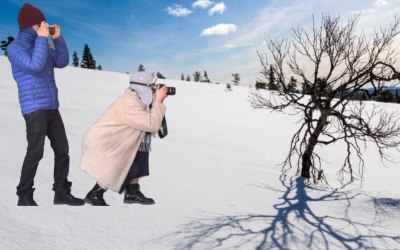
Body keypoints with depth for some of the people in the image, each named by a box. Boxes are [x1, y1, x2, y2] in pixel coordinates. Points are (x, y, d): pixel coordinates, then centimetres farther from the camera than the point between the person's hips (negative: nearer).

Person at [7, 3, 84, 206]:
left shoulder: (42, 46, 15)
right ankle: (24, 197, 8)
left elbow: (62, 62, 12)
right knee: (35, 153, -6)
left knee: (62, 150, 7)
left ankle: (61, 192, 17)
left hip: (51, 107, 7)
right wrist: (42, 38, -13)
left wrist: (57, 39, 2)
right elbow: (35, 65, -20)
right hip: (34, 109, -7)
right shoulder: (15, 47, -5)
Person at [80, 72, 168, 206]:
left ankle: (132, 191, 14)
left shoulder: (134, 99, 5)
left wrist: (157, 102, -3)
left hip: (109, 140, 10)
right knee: (131, 168, -11)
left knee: (140, 154, 6)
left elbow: (148, 123, 6)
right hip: (99, 143, -10)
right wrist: (158, 101, -21)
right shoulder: (130, 105, -26)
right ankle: (94, 195, 3)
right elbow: (153, 125, -30)